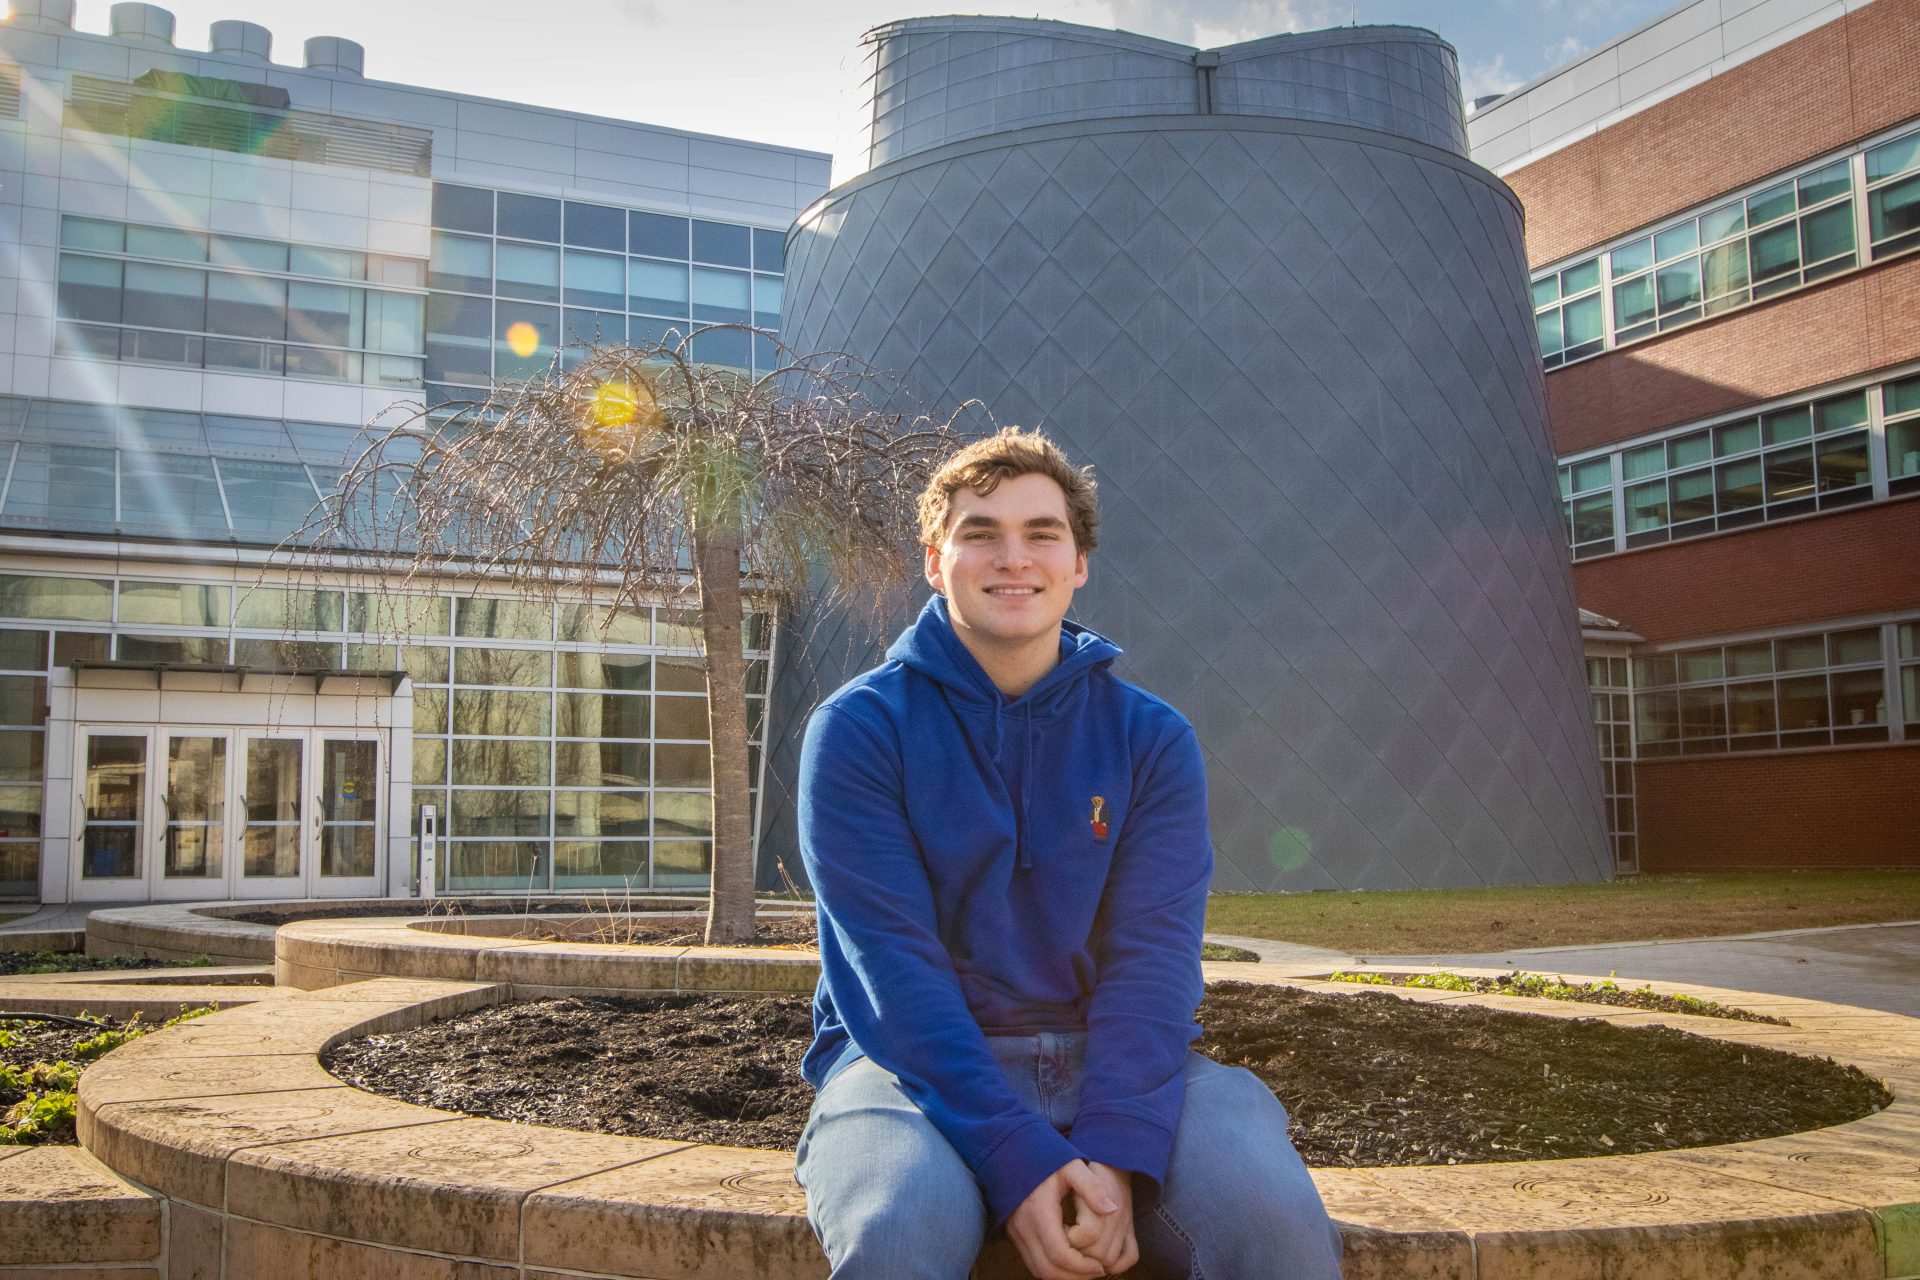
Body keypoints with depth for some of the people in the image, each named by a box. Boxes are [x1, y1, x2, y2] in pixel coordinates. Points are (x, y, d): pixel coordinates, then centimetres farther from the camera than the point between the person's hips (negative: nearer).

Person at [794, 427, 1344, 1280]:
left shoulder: (1151, 739, 4)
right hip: (920, 1064, -1)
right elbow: (891, 959, -13)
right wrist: (1016, 1156, -25)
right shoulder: (858, 729, -3)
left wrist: (1112, 1153, -23)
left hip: (1107, 1056, 2)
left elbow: (1153, 955, -6)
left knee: (1272, 1211, -26)